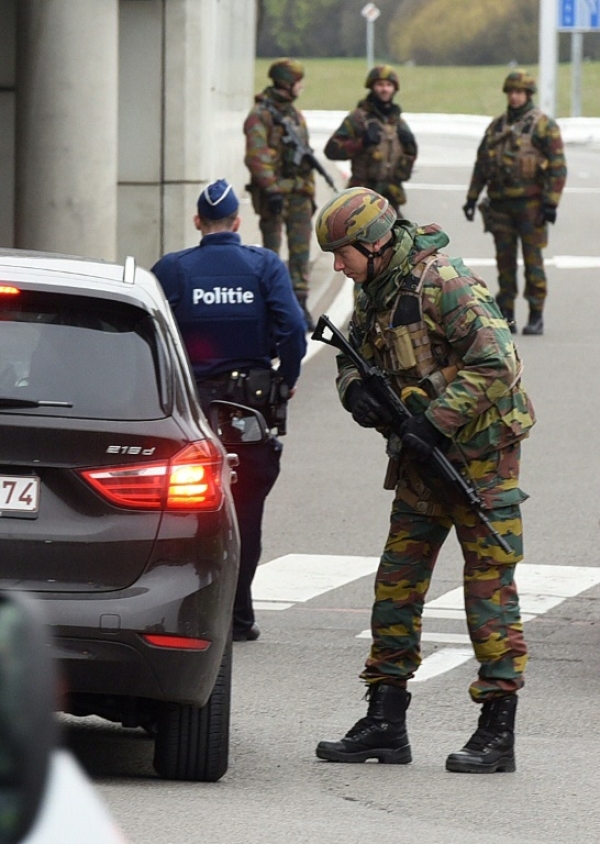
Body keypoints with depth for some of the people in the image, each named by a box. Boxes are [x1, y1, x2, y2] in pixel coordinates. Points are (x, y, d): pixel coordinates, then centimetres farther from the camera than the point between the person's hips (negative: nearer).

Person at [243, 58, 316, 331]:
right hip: (274, 192, -7)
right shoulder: (261, 115, -8)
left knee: (301, 250, 1)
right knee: (272, 251, 0)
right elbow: (256, 156, -17)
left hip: (298, 193, 7)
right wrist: (271, 189, -24)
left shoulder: (295, 114, 17)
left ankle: (300, 306, 2)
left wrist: (309, 191, 20)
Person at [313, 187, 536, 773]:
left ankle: (498, 731, -4)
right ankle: (384, 724, 12)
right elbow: (354, 357, 18)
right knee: (396, 585, 7)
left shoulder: (444, 284, -18)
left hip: (480, 455, -9)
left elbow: (495, 363, -23)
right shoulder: (374, 295, 8)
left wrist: (434, 422, -24)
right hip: (422, 462, 9)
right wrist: (355, 391, -6)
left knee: (489, 587, -6)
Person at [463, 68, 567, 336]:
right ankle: (506, 316, 10)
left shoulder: (544, 126, -2)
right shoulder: (496, 126, 14)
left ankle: (536, 317, 2)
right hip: (500, 202, 5)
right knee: (505, 260, 5)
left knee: (532, 260, -4)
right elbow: (481, 164, 19)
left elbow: (558, 166, -7)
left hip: (530, 203, -5)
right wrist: (471, 197, 12)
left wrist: (551, 203, -14)